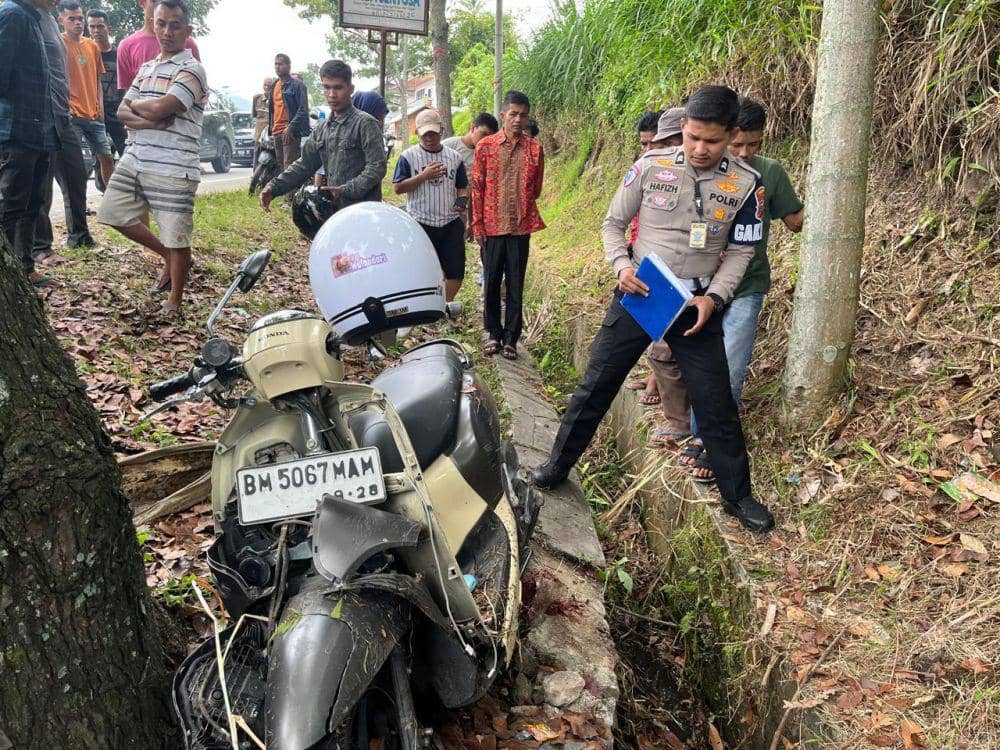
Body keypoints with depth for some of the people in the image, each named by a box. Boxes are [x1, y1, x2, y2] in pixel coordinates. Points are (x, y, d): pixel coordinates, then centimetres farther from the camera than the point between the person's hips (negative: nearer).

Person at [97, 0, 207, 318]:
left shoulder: (191, 69, -8)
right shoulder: (146, 68, 17)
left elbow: (160, 108, -19)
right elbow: (122, 113, 9)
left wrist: (136, 105, 2)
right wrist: (151, 121, -11)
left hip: (173, 169, -8)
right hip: (134, 160, 8)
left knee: (176, 239, -2)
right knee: (115, 214, 15)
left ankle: (174, 301, 16)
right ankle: (168, 257, 30)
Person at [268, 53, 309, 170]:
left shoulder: (297, 85, -5)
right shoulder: (275, 85, 19)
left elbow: (303, 109, -13)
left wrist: (291, 127, -21)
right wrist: (271, 127, 19)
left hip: (290, 132, -8)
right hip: (276, 132, 8)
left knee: (289, 165, -15)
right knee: (281, 164, 10)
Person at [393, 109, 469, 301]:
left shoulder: (454, 157, 10)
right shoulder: (408, 156, 0)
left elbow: (463, 187, 16)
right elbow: (398, 188, -5)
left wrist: (462, 200, -7)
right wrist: (424, 176, -14)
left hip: (451, 223, 3)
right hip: (420, 224, -3)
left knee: (456, 271, 2)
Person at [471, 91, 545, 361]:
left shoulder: (535, 149, 3)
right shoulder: (485, 146, 1)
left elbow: (536, 189, 12)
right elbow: (477, 188, 1)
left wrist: (519, 205, 9)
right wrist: (478, 225, -2)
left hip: (521, 227, 0)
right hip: (492, 227, 0)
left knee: (516, 285, 6)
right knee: (491, 283, 8)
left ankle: (511, 338, 15)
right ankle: (494, 333, 23)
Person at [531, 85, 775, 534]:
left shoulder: (746, 185, -3)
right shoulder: (650, 167, -6)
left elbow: (740, 252, 2)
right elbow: (612, 224, 3)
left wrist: (713, 298, -13)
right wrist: (622, 267, -15)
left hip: (697, 305, 0)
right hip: (638, 295, 0)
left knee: (716, 404, 5)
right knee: (595, 386, 6)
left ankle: (737, 495, 22)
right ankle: (558, 465, 24)